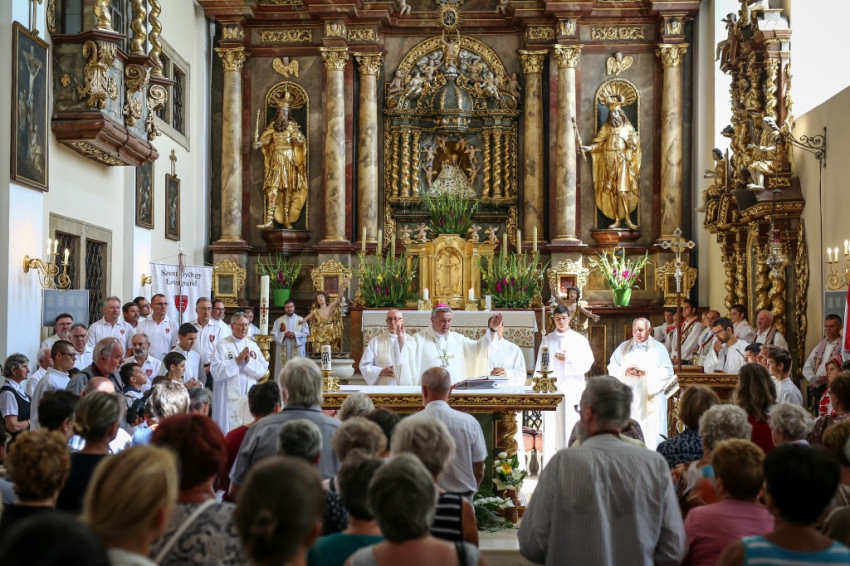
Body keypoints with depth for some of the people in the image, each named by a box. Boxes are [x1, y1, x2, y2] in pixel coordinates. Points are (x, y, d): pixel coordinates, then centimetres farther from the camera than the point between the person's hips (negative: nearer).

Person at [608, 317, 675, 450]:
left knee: (651, 433, -8)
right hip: (628, 398, 2)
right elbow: (612, 369, 9)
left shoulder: (658, 348, 8)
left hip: (651, 399, -1)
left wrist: (646, 372, -11)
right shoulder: (623, 348, 15)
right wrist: (626, 371, -9)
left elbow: (668, 372, -1)